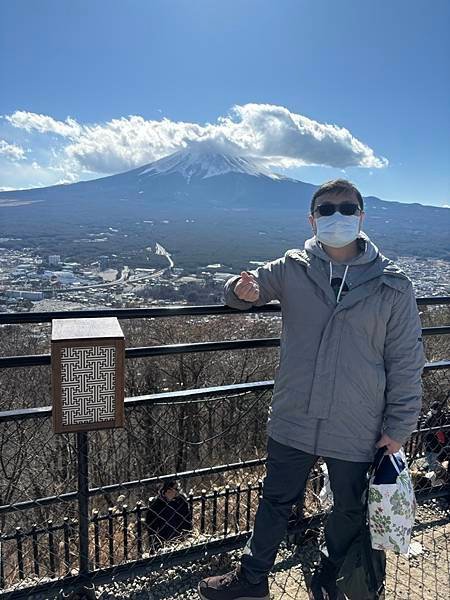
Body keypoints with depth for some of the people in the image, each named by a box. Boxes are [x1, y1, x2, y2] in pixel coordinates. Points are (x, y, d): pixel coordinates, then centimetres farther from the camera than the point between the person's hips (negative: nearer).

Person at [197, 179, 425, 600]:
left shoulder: (391, 285, -8)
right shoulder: (292, 269, -5)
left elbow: (406, 363, -3)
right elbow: (245, 292, 7)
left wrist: (399, 428, -2)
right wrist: (241, 290, -18)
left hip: (358, 431, 0)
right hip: (292, 421, 1)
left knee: (350, 509, 22)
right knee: (276, 502, 19)